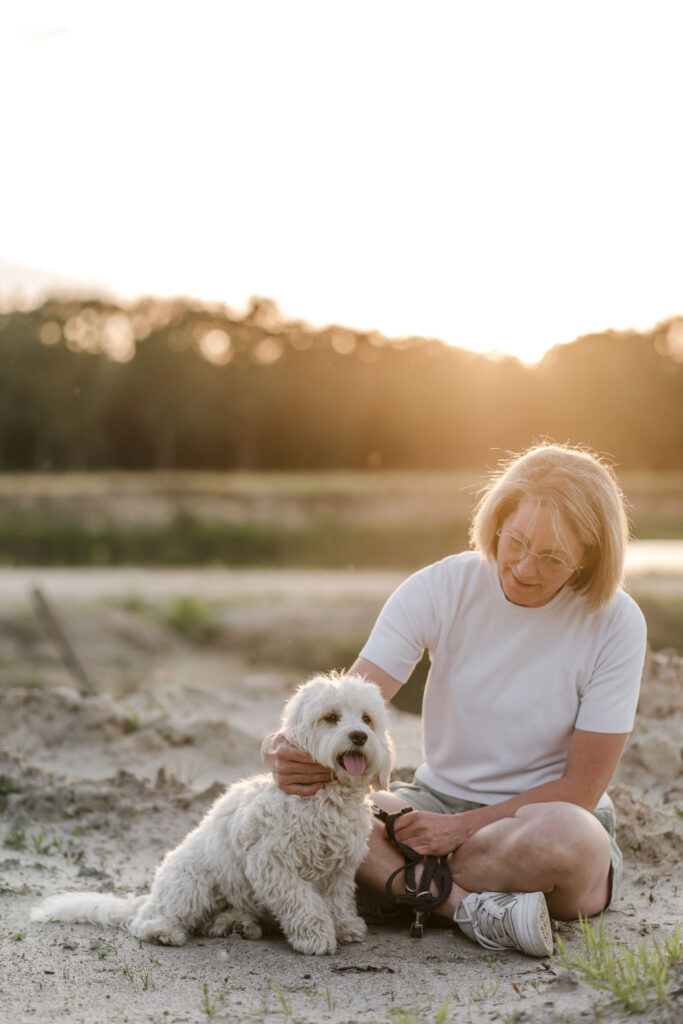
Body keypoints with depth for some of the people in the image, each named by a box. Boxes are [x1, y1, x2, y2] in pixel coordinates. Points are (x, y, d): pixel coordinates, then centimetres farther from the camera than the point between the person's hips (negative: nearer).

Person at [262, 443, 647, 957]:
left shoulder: (615, 622, -14)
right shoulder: (442, 588, -8)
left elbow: (582, 787, -12)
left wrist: (462, 827, -20)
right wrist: (290, 748, -37)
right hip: (437, 801, 3)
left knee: (560, 835, -40)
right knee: (301, 800, -24)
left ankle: (390, 875, -18)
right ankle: (474, 909, -29)